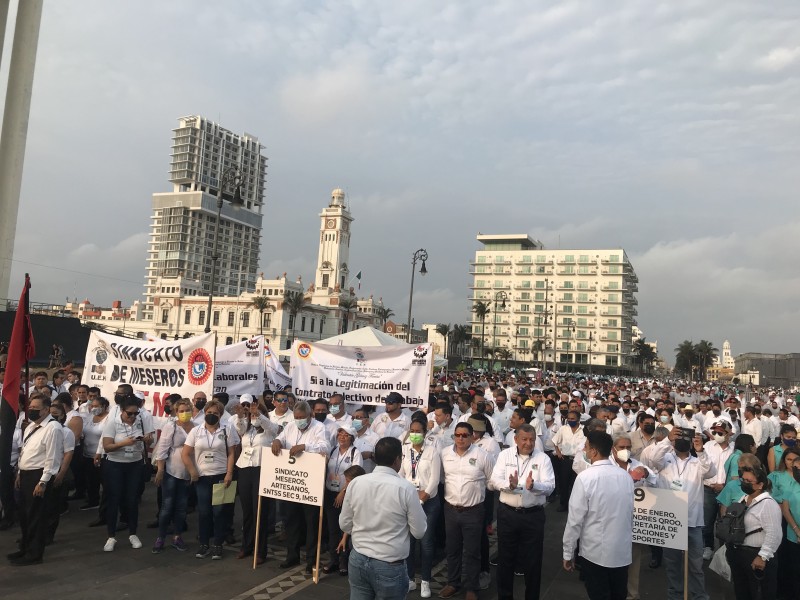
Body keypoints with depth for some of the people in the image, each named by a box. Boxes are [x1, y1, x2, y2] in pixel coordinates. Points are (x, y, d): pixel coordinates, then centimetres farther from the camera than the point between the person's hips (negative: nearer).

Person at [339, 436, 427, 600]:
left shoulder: (355, 483, -7)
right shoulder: (406, 488, -17)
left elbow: (344, 525, 3)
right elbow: (419, 532, -8)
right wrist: (416, 504, 8)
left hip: (358, 560, 3)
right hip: (390, 566, -3)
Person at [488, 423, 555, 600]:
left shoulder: (543, 458, -4)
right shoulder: (505, 455, -1)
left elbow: (550, 486, -13)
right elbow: (494, 480, -9)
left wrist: (533, 485, -33)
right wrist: (509, 485, -30)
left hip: (533, 515, -1)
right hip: (507, 513, 1)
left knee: (532, 560, 10)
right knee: (505, 558, 13)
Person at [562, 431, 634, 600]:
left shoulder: (585, 477, -18)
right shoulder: (626, 476, -3)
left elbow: (575, 519, -15)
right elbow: (630, 514, 6)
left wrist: (568, 552, -4)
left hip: (595, 552, -4)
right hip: (622, 551, 5)